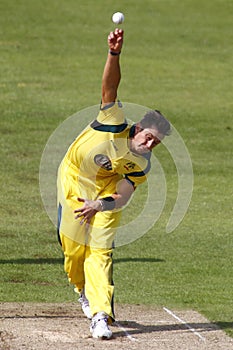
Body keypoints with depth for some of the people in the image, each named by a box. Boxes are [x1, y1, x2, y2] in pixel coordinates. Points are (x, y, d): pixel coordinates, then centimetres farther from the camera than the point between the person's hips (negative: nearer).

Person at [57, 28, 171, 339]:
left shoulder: (142, 165, -21)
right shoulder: (116, 124, -27)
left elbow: (122, 198, -24)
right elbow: (110, 87, -37)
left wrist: (97, 205, -43)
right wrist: (114, 54, -53)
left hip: (106, 190, 1)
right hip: (73, 177, -1)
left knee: (100, 250, -9)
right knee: (73, 244, -1)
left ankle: (101, 314, -13)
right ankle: (84, 289, 30)